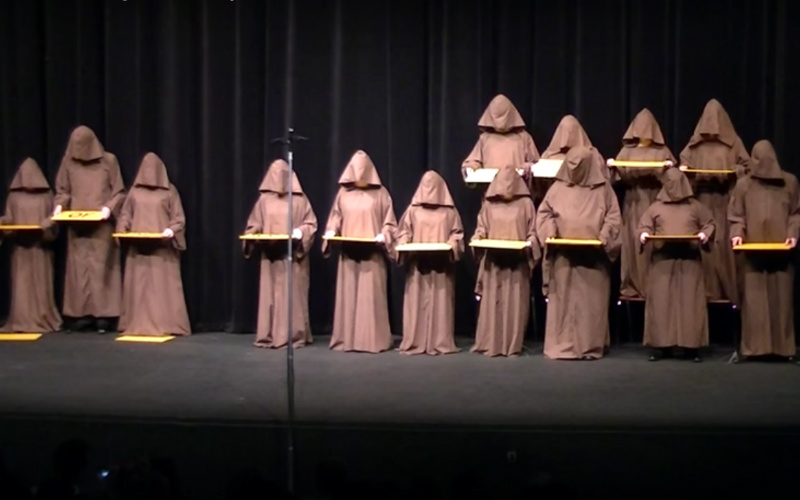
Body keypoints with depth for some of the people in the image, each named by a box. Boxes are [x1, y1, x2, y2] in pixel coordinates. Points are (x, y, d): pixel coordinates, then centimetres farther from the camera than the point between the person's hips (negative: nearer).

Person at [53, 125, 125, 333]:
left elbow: (119, 192, 2)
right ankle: (81, 313, 5)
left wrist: (109, 207, -15)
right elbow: (62, 191, 12)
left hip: (101, 225, -2)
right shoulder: (68, 162, 5)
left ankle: (102, 314, -1)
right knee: (78, 268, 2)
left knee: (101, 267, -3)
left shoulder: (108, 161, 0)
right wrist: (59, 205, -7)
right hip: (76, 225, 2)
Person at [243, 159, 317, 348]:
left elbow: (311, 223, 1)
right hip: (270, 256, 2)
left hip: (293, 255, -2)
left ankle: (294, 335, 2)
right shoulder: (264, 199, 7)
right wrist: (252, 235, -7)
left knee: (292, 295, -2)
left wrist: (300, 232, -18)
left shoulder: (300, 199, 1)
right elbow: (254, 224, 12)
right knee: (270, 295, 3)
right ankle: (269, 335, 7)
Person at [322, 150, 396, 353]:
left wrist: (383, 236, -16)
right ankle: (346, 339, 9)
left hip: (372, 254, -2)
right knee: (348, 296, 4)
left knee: (371, 297, -2)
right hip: (348, 253, 3)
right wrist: (331, 232, -5)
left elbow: (389, 222, 1)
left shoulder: (380, 193, 1)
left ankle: (373, 340, 1)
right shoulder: (343, 192, 7)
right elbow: (335, 218, 13)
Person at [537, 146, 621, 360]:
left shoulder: (603, 189, 5)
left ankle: (590, 346, 4)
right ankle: (562, 345, 5)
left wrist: (604, 237, -12)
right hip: (563, 255, 1)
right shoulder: (558, 188, 7)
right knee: (563, 298, 1)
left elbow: (613, 218, 4)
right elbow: (544, 213, 11)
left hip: (593, 256, -1)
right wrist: (550, 232, -6)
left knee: (591, 300, 0)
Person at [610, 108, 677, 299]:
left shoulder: (662, 151, 8)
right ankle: (632, 286, -2)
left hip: (655, 201, -1)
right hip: (633, 202, 1)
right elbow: (619, 174, 7)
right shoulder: (627, 151, 12)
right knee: (632, 243, -4)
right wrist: (613, 166, -13)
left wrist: (670, 167, -18)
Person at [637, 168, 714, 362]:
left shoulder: (696, 207, 13)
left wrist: (705, 234, -8)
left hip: (689, 261, 0)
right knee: (661, 302, -3)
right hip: (662, 261, 0)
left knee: (690, 303, -3)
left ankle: (692, 346, 0)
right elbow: (644, 226, 11)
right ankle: (661, 345, 1)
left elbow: (709, 224, 13)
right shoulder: (656, 207, 13)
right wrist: (644, 234, -11)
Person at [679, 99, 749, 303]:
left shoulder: (733, 142, 5)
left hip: (725, 200, -1)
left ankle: (727, 290, -2)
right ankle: (706, 289, -1)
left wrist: (733, 171, -14)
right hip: (701, 199, 2)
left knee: (724, 243, -5)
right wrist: (685, 169, -7)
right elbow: (684, 163, 15)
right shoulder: (695, 143, 10)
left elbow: (746, 165, 5)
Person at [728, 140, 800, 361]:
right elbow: (736, 216, 5)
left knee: (782, 299, 3)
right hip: (754, 251, -1)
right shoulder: (744, 184, 4)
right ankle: (753, 346, 0)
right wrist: (737, 234, -11)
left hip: (781, 251, 1)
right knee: (754, 300, -2)